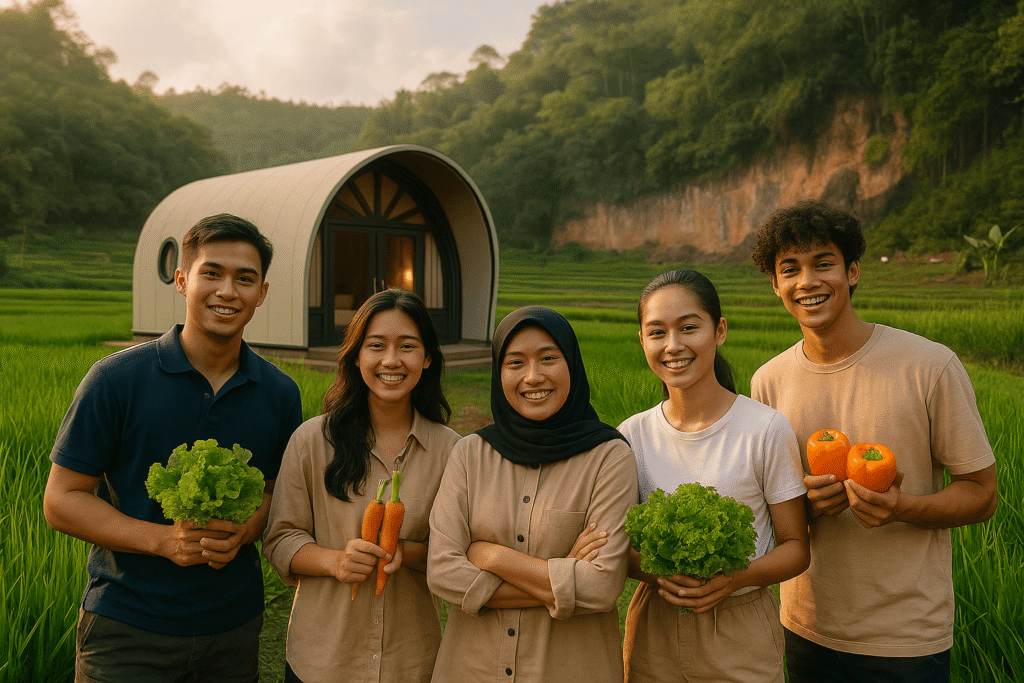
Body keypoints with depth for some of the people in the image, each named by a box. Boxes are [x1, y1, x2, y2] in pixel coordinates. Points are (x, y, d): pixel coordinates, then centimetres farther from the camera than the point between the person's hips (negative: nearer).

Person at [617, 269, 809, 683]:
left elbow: (795, 548, -6)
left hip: (741, 632, -2)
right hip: (653, 629, 2)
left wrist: (736, 578, -24)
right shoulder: (631, 435, -4)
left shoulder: (766, 430, -12)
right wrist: (655, 572, -17)